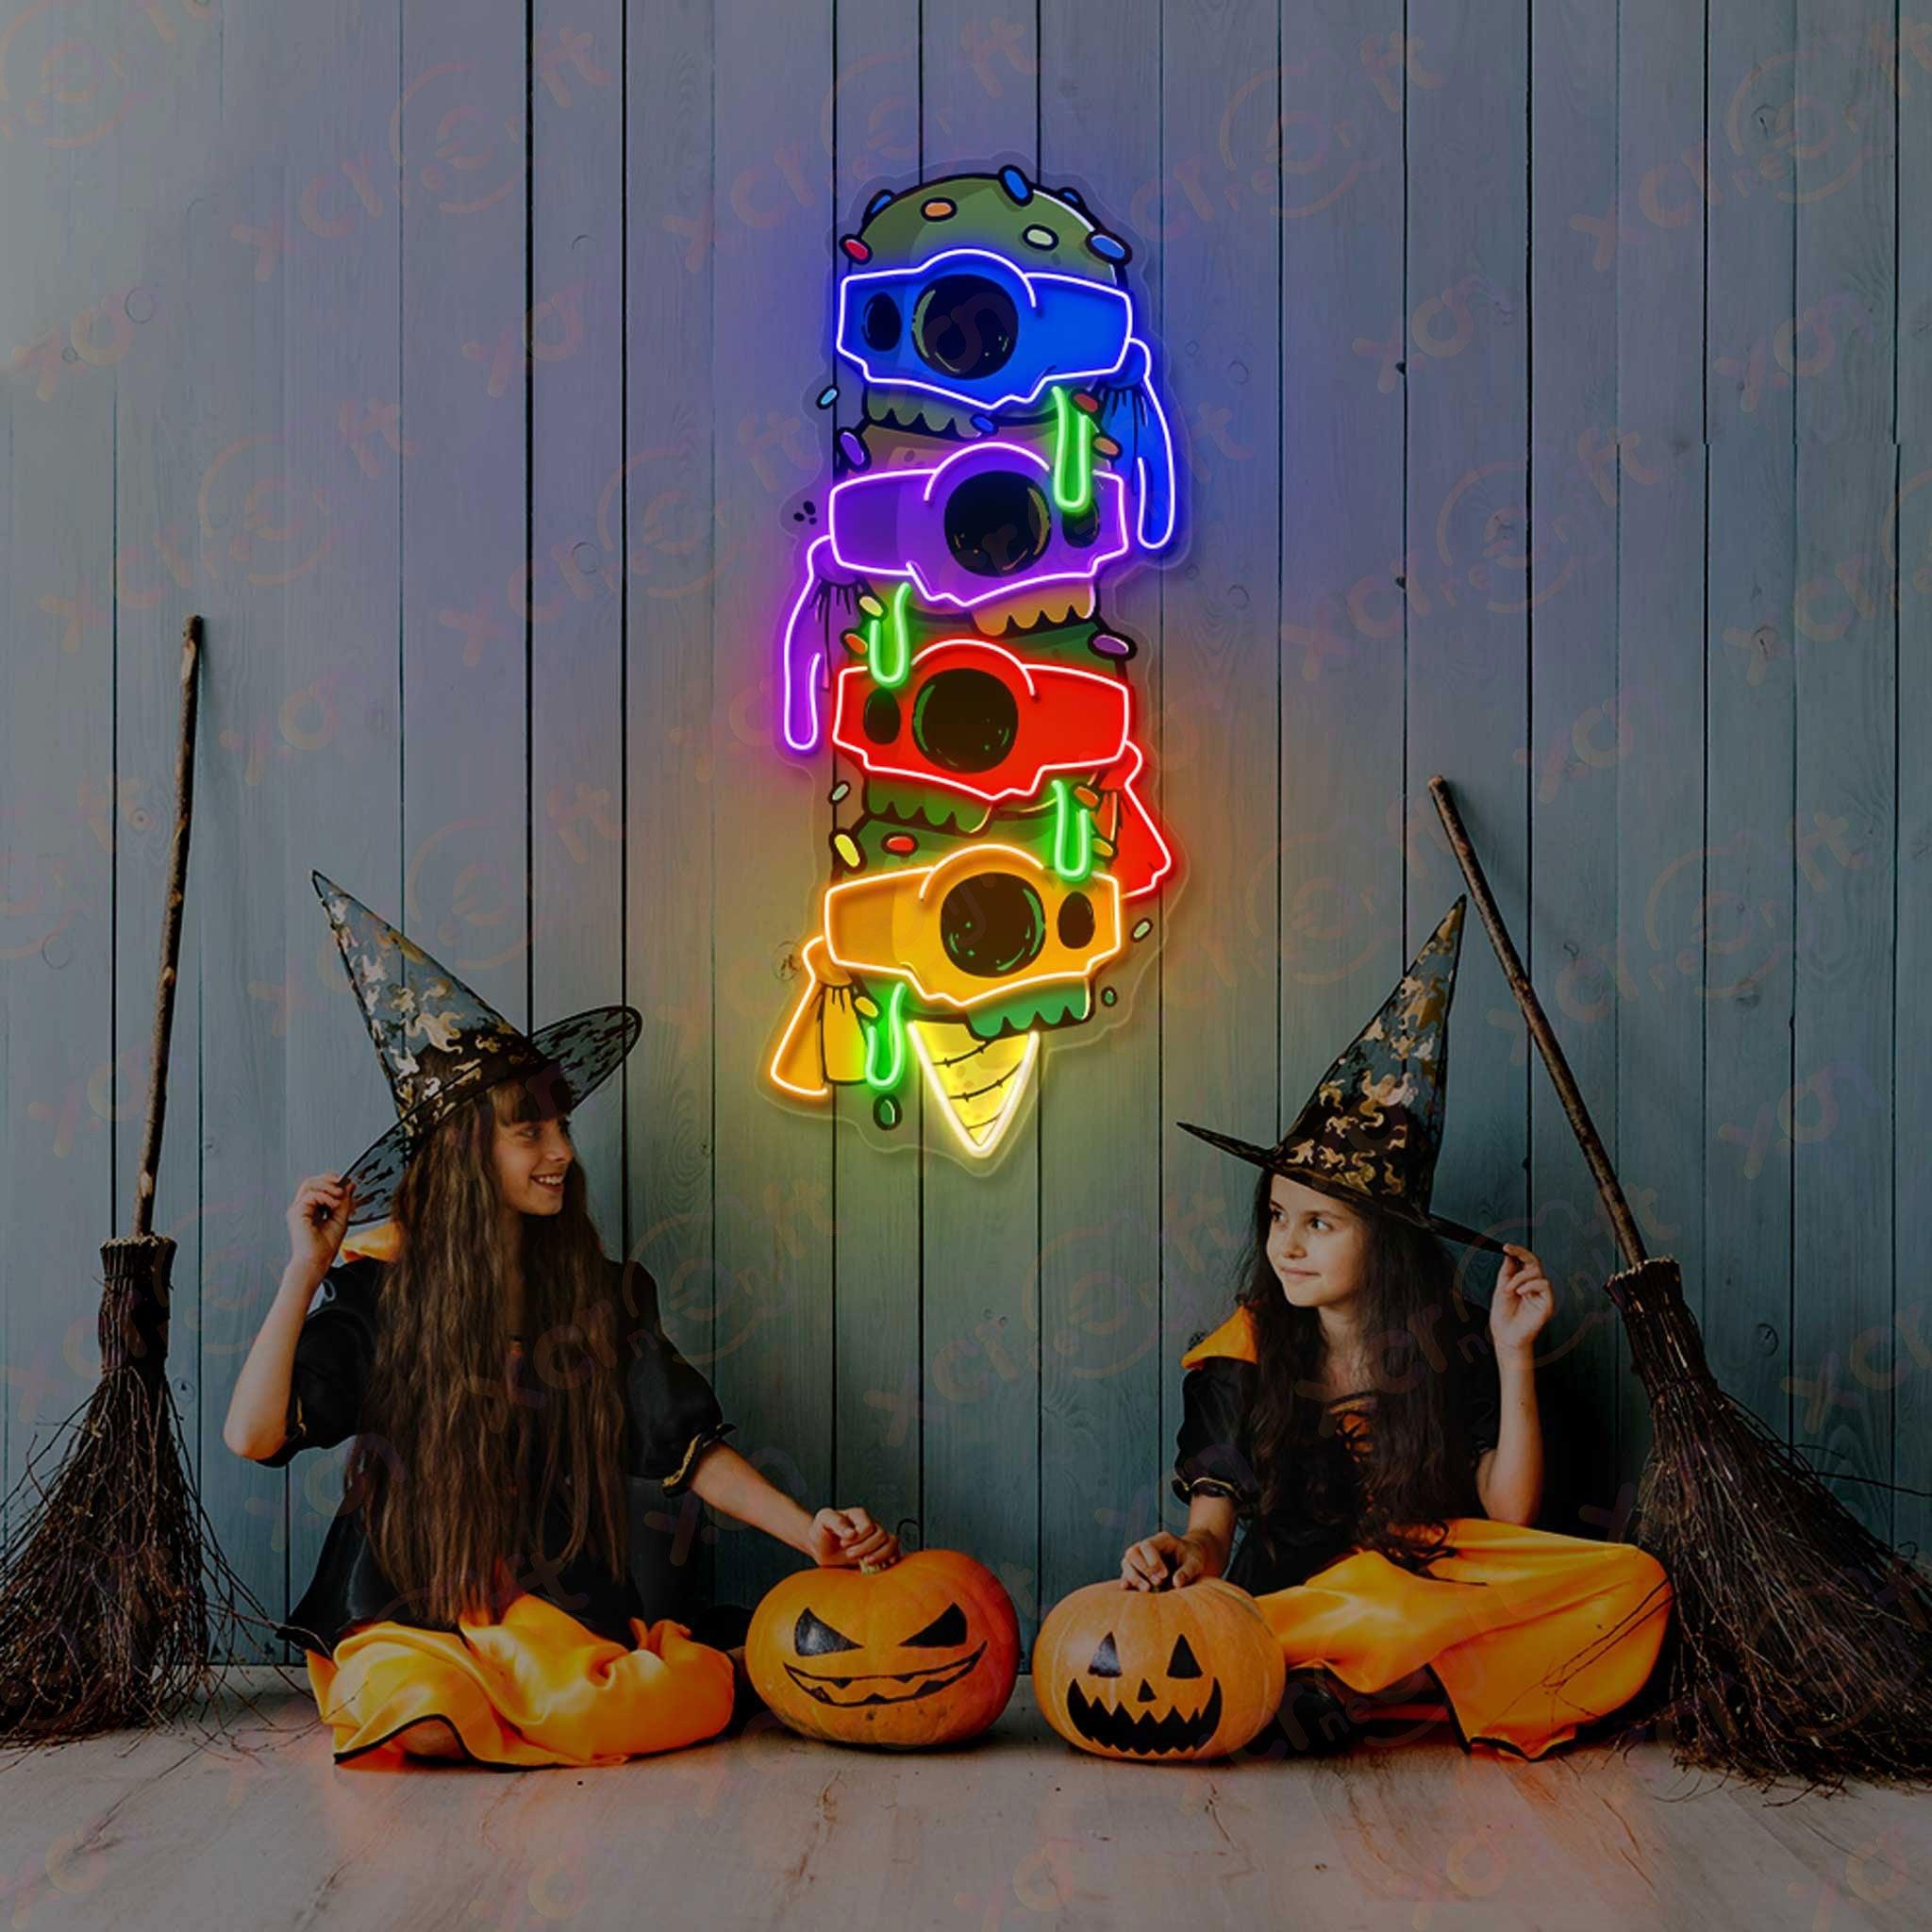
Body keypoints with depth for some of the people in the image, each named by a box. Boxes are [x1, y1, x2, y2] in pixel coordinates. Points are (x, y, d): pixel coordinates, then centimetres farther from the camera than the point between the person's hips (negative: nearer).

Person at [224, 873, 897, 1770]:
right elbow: (252, 1435, -11)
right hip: (412, 1613, -1)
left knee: (683, 1699, -30)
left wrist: (809, 1531, -11)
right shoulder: (380, 1284, -1)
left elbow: (690, 1446, 2)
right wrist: (305, 1272, -12)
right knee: (421, 1717, -35)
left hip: (563, 1610, 1)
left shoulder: (599, 1291, 6)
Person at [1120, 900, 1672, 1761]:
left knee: (1634, 1584, -23)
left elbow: (1510, 1516, -5)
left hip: (1431, 1598, 5)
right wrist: (1181, 1558, -25)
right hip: (1290, 1607, -5)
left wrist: (1514, 1354, -10)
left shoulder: (1455, 1344, 2)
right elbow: (1214, 1527, -1)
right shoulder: (1239, 1357, 0)